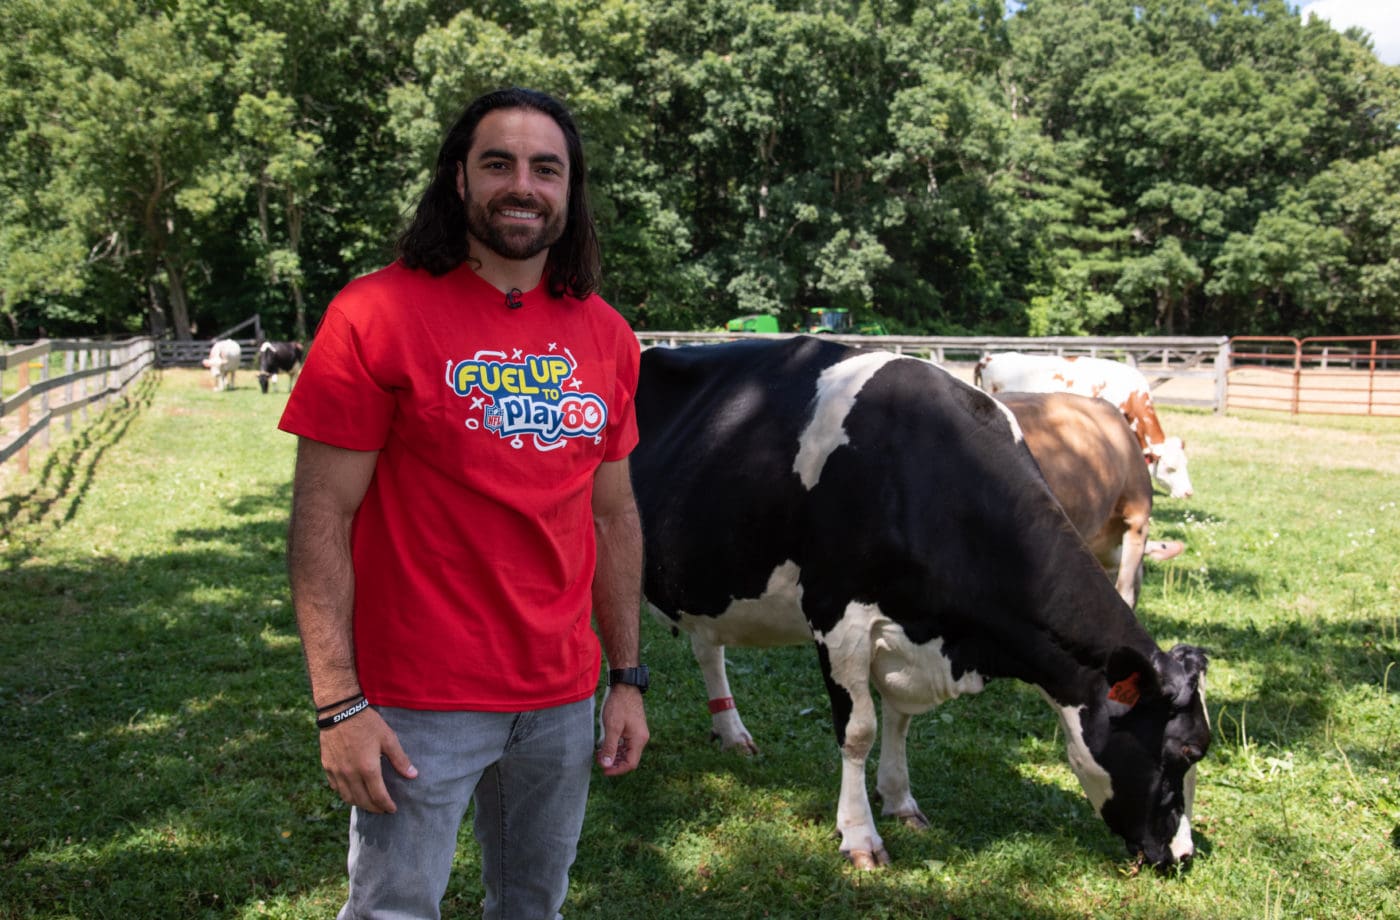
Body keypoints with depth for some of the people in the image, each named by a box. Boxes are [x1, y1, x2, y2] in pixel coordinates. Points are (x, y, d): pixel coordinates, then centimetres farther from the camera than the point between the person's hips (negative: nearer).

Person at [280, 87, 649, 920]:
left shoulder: (606, 335, 6)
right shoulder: (377, 316, -10)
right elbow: (323, 516, -11)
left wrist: (628, 678, 10)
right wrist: (339, 705, -15)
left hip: (563, 700, 5)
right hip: (421, 707, -5)